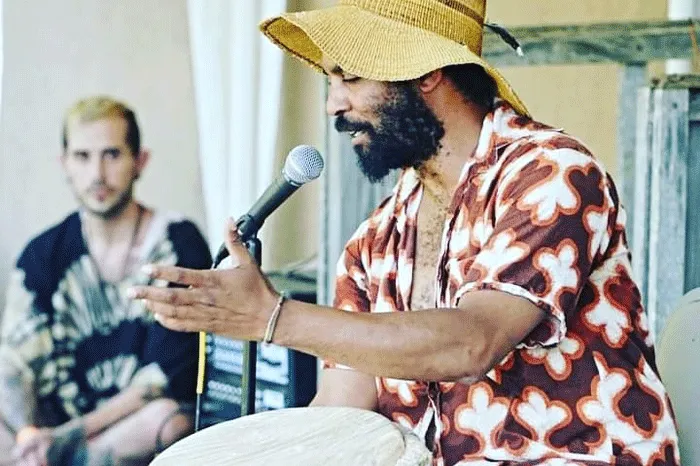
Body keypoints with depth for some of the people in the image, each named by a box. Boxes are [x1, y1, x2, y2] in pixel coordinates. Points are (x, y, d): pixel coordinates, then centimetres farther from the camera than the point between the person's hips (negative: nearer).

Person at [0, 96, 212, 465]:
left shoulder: (179, 245, -6)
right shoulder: (45, 255, 5)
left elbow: (166, 377, -11)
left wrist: (67, 435, -19)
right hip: (58, 423, 2)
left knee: (168, 420, -36)